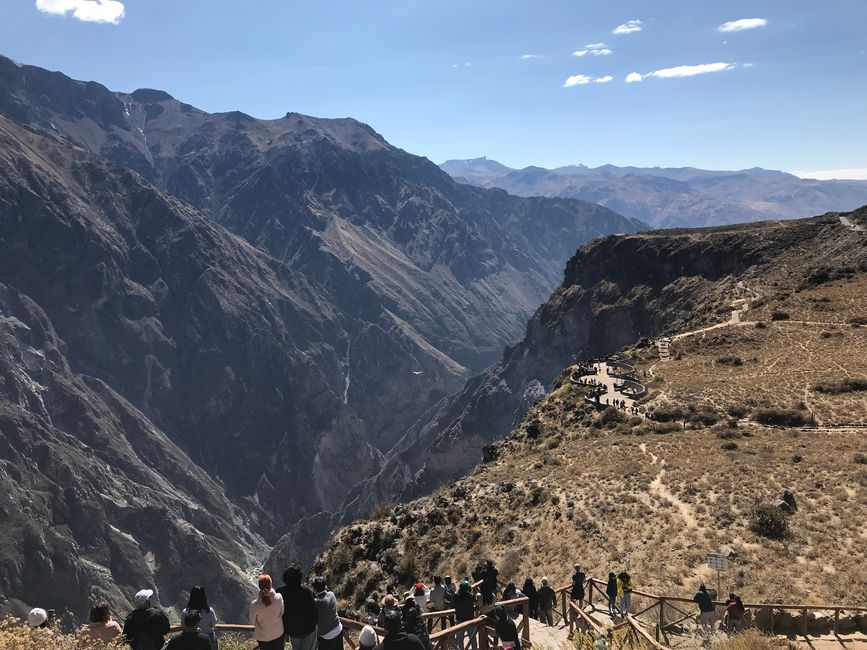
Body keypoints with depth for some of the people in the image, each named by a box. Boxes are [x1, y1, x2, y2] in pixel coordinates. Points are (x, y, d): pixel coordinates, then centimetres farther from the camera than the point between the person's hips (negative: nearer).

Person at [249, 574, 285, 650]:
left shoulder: (255, 605, -31)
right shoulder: (279, 598, -27)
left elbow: (252, 622, -13)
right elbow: (282, 613, -8)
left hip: (262, 637, -1)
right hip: (278, 634, 1)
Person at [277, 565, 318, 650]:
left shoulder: (280, 592, -17)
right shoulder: (306, 591, -29)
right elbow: (313, 609, -22)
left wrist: (284, 628, 10)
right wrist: (316, 621, -1)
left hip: (291, 630, 4)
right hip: (307, 628, -4)